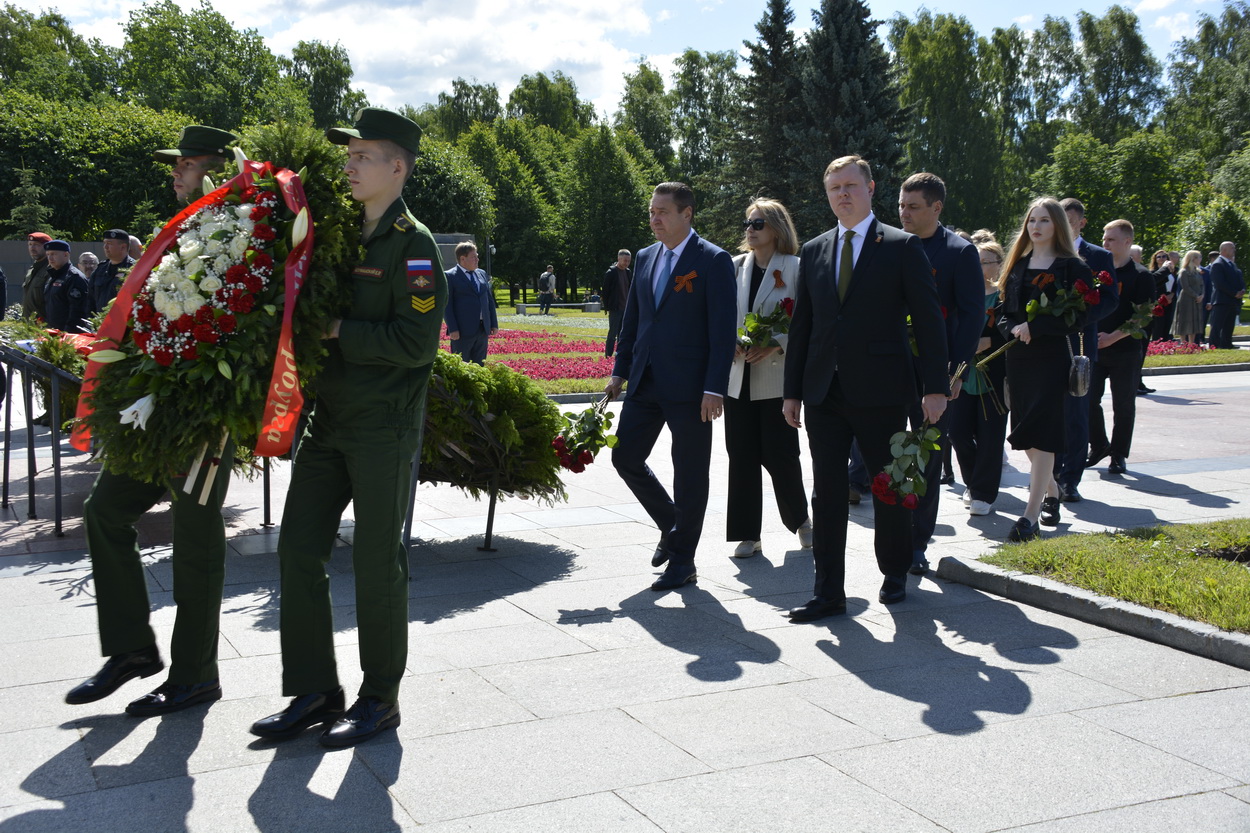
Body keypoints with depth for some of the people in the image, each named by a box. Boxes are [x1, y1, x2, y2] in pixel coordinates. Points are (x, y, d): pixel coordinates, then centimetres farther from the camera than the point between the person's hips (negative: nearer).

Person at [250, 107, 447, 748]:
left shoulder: (413, 244, -10)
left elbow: (416, 342, -18)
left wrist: (341, 332, -15)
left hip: (385, 428, -7)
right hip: (328, 419, 8)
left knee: (378, 561, 1)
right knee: (299, 549, 7)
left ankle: (380, 699, 17)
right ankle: (315, 692, 19)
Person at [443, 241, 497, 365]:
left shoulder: (482, 274, 15)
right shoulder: (450, 276, -5)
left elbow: (490, 299, 19)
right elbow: (447, 304, -9)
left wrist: (494, 324, 13)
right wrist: (453, 329, -16)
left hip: (483, 330, 6)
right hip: (462, 331, -6)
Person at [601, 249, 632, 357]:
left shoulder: (629, 273, 10)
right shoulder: (611, 273, -10)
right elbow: (604, 291, -8)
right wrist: (607, 307, -10)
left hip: (626, 308, 6)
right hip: (615, 309, -6)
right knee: (613, 333, -6)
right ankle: (608, 356, -1)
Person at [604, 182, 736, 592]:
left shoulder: (713, 261, -7)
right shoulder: (646, 257, 13)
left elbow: (723, 329, -12)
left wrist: (714, 389, -17)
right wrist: (619, 372, 13)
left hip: (689, 388, -7)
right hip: (646, 383, 7)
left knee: (689, 473, 2)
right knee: (625, 457, 7)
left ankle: (683, 560, 14)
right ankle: (672, 526, 28)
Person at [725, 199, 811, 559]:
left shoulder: (794, 268, -3)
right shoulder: (735, 266, 10)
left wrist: (775, 344, -18)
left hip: (776, 376, -4)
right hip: (738, 376, 4)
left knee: (780, 454, 0)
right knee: (742, 455, 4)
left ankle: (800, 518, 26)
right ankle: (748, 534, 13)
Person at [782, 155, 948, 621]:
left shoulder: (902, 247, -1)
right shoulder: (813, 252, 12)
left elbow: (928, 320, -3)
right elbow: (801, 325, 14)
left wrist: (936, 387, -9)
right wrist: (793, 390, 10)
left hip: (880, 391, -3)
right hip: (824, 392, 4)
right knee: (827, 493, 2)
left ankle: (894, 575, 30)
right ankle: (829, 592, 8)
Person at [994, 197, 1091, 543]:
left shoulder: (1072, 267, -3)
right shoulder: (1017, 265, 13)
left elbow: (1077, 319, -9)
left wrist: (1034, 327, -17)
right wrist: (1013, 328, -8)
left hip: (1051, 358, -6)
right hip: (1018, 358, 6)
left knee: (1041, 435, -11)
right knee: (1027, 436, 12)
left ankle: (1031, 515, -13)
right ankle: (1051, 492, 34)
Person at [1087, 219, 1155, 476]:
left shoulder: (1141, 276, -5)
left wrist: (1113, 337, -18)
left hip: (1125, 351, -4)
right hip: (1095, 349, 4)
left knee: (1123, 405, 4)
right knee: (1088, 399, 1)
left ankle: (1119, 455, 16)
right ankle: (1099, 446, 20)